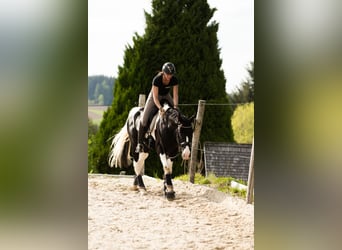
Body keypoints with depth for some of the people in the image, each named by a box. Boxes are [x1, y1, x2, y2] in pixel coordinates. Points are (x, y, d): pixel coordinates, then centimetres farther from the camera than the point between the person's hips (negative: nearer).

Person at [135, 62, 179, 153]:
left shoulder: (174, 80, -22)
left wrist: (175, 106, -37)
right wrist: (160, 107, -50)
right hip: (155, 96, -4)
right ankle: (140, 144, -8)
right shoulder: (157, 80, -33)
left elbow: (175, 95, -21)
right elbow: (155, 97, -34)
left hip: (166, 96, 4)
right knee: (145, 119, -17)